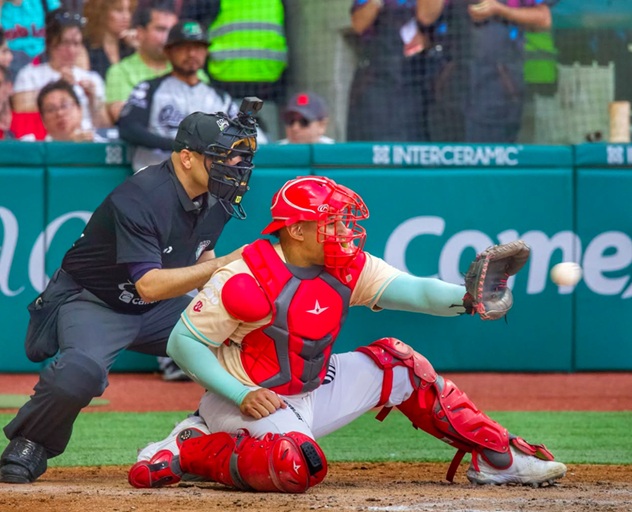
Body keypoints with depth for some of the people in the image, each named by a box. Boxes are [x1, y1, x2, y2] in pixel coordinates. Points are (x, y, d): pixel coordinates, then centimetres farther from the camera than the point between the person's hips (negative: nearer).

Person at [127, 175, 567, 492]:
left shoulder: (348, 269, -3)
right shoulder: (246, 282, -22)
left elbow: (412, 291, -16)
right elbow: (183, 342, -17)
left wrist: (467, 298, -37)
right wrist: (242, 396, -26)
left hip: (312, 394, 8)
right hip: (248, 401, -8)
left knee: (397, 364, 5)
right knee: (298, 465, -37)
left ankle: (497, 457, 11)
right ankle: (188, 450, -16)